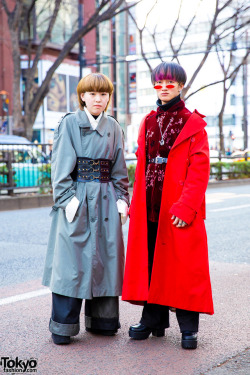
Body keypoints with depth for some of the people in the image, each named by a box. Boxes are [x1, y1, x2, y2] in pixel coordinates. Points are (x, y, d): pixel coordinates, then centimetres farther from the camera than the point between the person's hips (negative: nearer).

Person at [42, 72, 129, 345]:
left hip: (105, 200, 4)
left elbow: (119, 169, 14)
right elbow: (61, 165, -6)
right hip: (77, 198, -4)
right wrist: (67, 198, -14)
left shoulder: (113, 128, 12)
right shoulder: (69, 123, -1)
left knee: (105, 256, 7)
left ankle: (101, 319, 21)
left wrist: (121, 198, 4)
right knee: (71, 259, -4)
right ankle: (62, 327, 6)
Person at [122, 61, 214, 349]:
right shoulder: (148, 123, 16)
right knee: (151, 263, 9)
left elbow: (199, 168, -8)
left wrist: (187, 205, -17)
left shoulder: (193, 124, 0)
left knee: (183, 265, -2)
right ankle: (153, 320, 21)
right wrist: (136, 202, 10)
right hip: (149, 207, 5)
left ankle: (188, 328, 9)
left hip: (179, 210, -5)